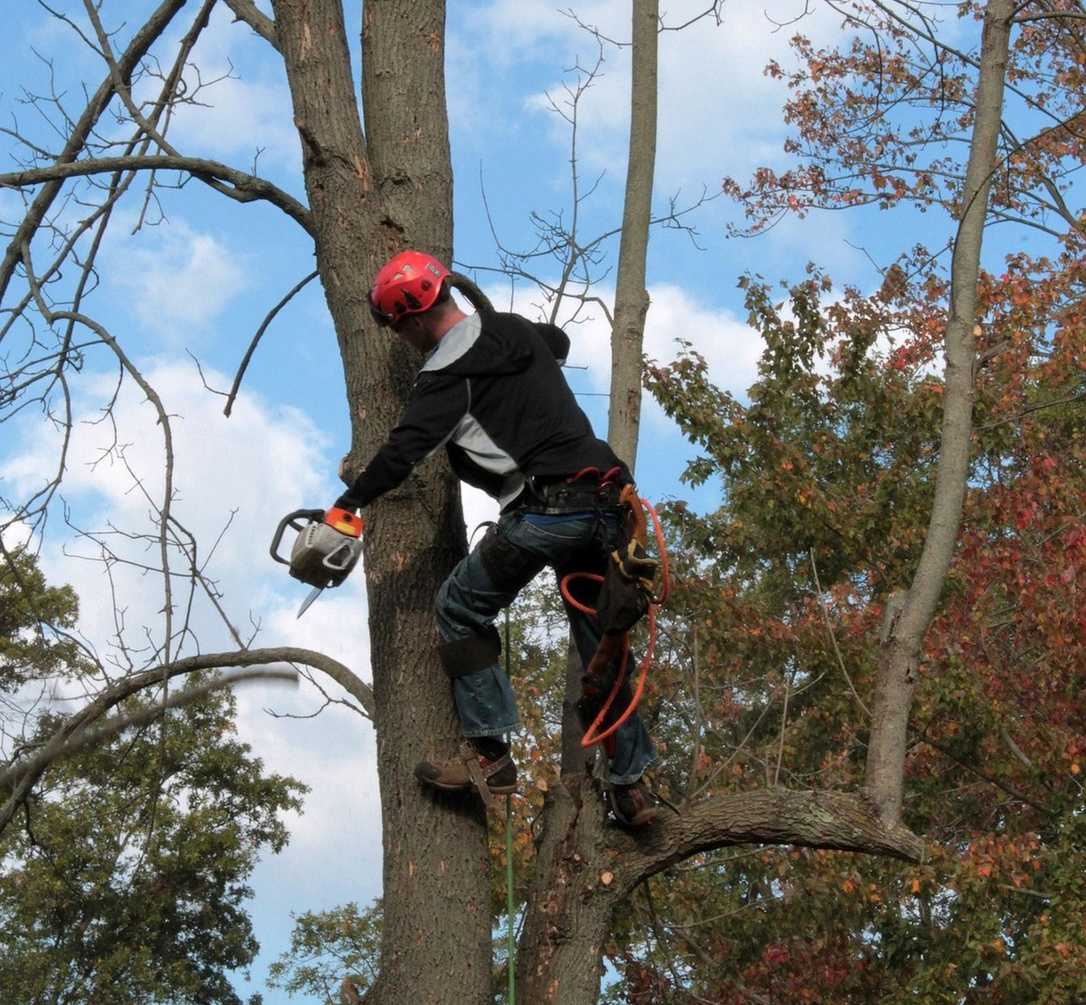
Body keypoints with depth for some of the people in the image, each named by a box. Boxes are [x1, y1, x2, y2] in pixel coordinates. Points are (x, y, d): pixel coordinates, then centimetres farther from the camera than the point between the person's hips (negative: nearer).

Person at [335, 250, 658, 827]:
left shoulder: (449, 373, -7)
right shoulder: (518, 330, 18)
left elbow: (405, 450, -13)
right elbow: (559, 343, 42)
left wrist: (346, 506, -5)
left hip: (543, 513, -8)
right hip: (605, 506, 8)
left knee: (461, 610, 9)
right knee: (601, 644, 16)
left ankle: (489, 758, 4)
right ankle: (631, 785, 17)